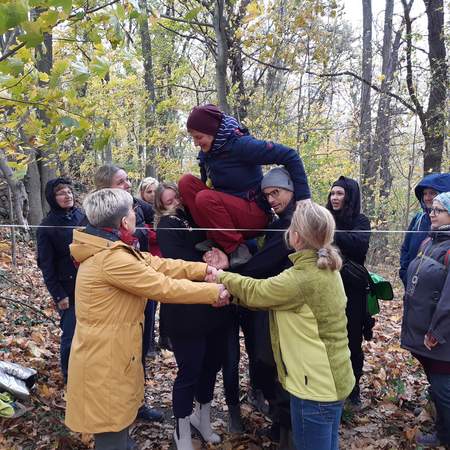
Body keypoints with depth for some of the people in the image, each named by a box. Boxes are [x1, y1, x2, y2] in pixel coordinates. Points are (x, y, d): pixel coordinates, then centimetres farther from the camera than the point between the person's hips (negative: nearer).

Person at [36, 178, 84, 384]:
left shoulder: (82, 217, 3)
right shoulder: (47, 227, -6)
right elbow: (46, 265, -5)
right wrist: (58, 295, -9)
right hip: (68, 289, -3)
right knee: (71, 334, 1)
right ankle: (70, 378, 22)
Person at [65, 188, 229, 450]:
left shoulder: (107, 249, 6)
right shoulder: (111, 258, -27)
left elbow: (157, 265, 2)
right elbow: (163, 286, -24)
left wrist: (202, 269, -5)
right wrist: (214, 292, -14)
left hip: (110, 355, 10)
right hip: (105, 362, -10)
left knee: (119, 426, 26)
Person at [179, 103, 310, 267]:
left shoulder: (240, 144, -18)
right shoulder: (206, 152, 3)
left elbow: (290, 156, -19)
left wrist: (303, 197, -21)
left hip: (255, 214, -7)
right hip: (228, 211, 7)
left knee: (205, 198, -30)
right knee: (186, 182, -7)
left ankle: (236, 249, -16)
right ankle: (214, 240, -8)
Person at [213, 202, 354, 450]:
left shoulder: (302, 278, -26)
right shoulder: (326, 270, 4)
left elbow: (257, 291, -11)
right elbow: (269, 295, 6)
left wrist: (222, 277, 4)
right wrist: (234, 291, 5)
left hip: (315, 385, -9)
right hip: (333, 379, 9)